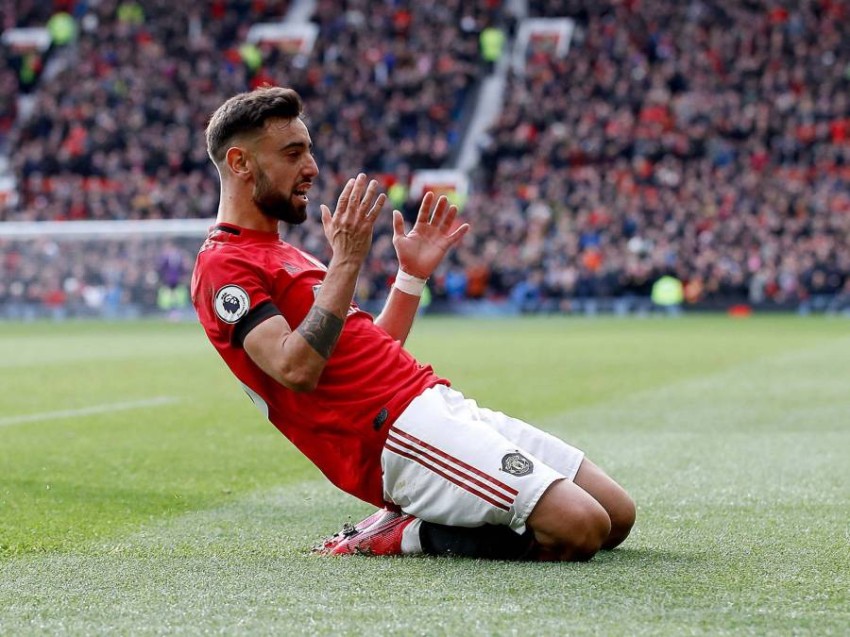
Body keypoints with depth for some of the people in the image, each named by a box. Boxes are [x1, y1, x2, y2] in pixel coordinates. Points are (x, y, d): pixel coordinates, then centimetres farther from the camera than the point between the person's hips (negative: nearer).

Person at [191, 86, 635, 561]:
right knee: (580, 528, -22)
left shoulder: (281, 255, 25)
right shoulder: (223, 265, -6)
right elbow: (297, 370, -21)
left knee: (617, 514, 4)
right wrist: (346, 262, -20)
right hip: (398, 433, -10)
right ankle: (408, 535, -6)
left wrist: (413, 274, 18)